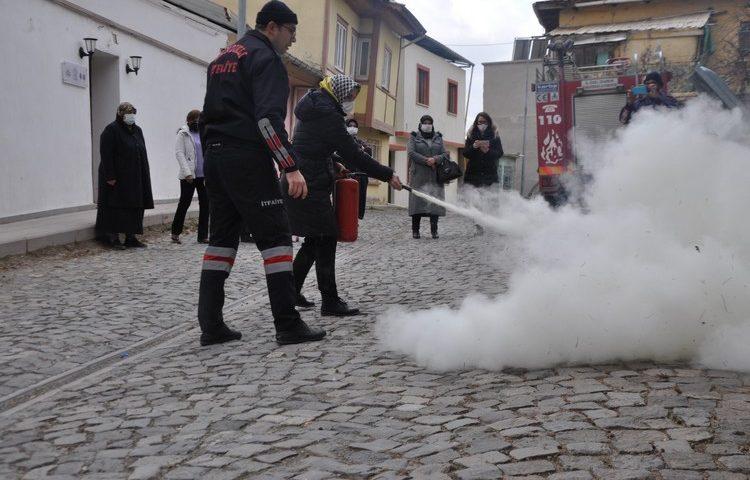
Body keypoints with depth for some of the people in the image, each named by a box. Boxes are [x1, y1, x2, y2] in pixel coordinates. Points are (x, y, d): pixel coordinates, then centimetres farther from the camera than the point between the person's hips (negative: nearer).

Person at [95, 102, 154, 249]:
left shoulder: (137, 130, 14)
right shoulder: (111, 130, -7)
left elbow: (142, 154, 19)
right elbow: (106, 155, -14)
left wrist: (144, 175, 13)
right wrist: (110, 176, -21)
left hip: (135, 178, 7)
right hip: (118, 178, -7)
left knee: (135, 208, 7)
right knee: (117, 208, -4)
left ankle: (131, 237, 13)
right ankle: (114, 238, 2)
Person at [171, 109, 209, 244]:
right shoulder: (183, 134, -1)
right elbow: (179, 153, -7)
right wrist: (187, 172, -16)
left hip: (203, 175, 4)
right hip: (188, 176, -4)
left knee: (205, 203, 2)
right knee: (184, 203, 3)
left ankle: (203, 236, 8)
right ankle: (175, 233, 18)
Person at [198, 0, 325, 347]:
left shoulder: (223, 58, 23)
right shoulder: (265, 58, -6)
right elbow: (268, 118, -19)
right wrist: (291, 167, -22)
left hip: (215, 158, 9)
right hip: (247, 159, -9)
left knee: (222, 237, 10)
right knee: (275, 237, -5)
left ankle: (211, 326, 9)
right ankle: (288, 326, -5)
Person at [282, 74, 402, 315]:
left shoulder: (314, 110, 16)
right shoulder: (329, 115, -15)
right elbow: (354, 154, -17)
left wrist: (333, 166, 12)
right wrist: (387, 175, -12)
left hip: (297, 184, 10)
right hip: (310, 186, -10)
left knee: (315, 239, 16)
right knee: (326, 239, -5)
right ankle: (330, 302, -3)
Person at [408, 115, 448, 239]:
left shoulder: (438, 138, 17)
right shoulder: (414, 137, 10)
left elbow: (445, 154, 9)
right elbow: (411, 153, -4)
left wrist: (435, 160, -12)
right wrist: (426, 161, -14)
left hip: (435, 176, 2)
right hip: (419, 175, -2)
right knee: (418, 201, -8)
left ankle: (434, 230, -3)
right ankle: (415, 230, -3)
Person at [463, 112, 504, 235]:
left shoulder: (494, 135, 7)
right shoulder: (471, 136, 10)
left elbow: (499, 153, 0)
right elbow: (465, 153, 2)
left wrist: (488, 151, -18)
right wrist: (474, 146, -16)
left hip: (490, 172, -1)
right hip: (474, 173, 2)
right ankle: (479, 227, 5)